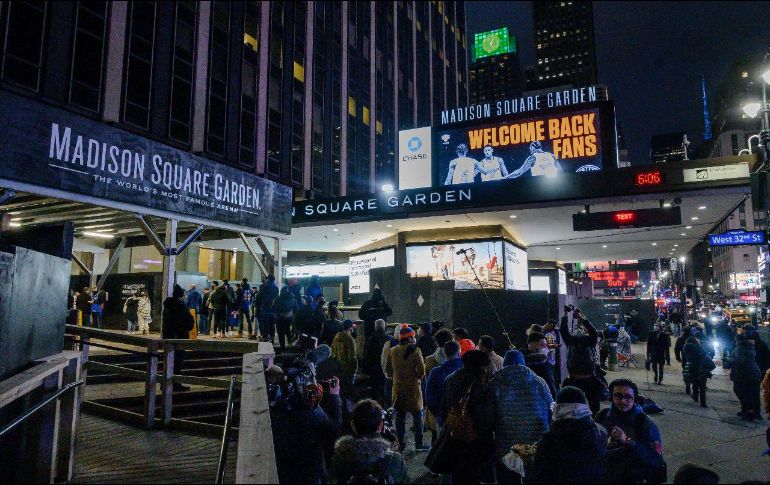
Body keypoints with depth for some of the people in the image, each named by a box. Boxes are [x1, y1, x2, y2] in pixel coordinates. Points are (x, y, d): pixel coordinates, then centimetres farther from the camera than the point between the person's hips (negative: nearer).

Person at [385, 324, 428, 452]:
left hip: (398, 388, 4)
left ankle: (400, 444, 17)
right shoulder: (415, 351, -13)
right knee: (417, 416, 9)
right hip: (413, 388, -4)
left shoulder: (393, 351, 0)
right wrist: (419, 376, 5)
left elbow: (388, 370, 7)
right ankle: (418, 444, 13)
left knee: (400, 417, 12)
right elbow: (421, 371, -16)